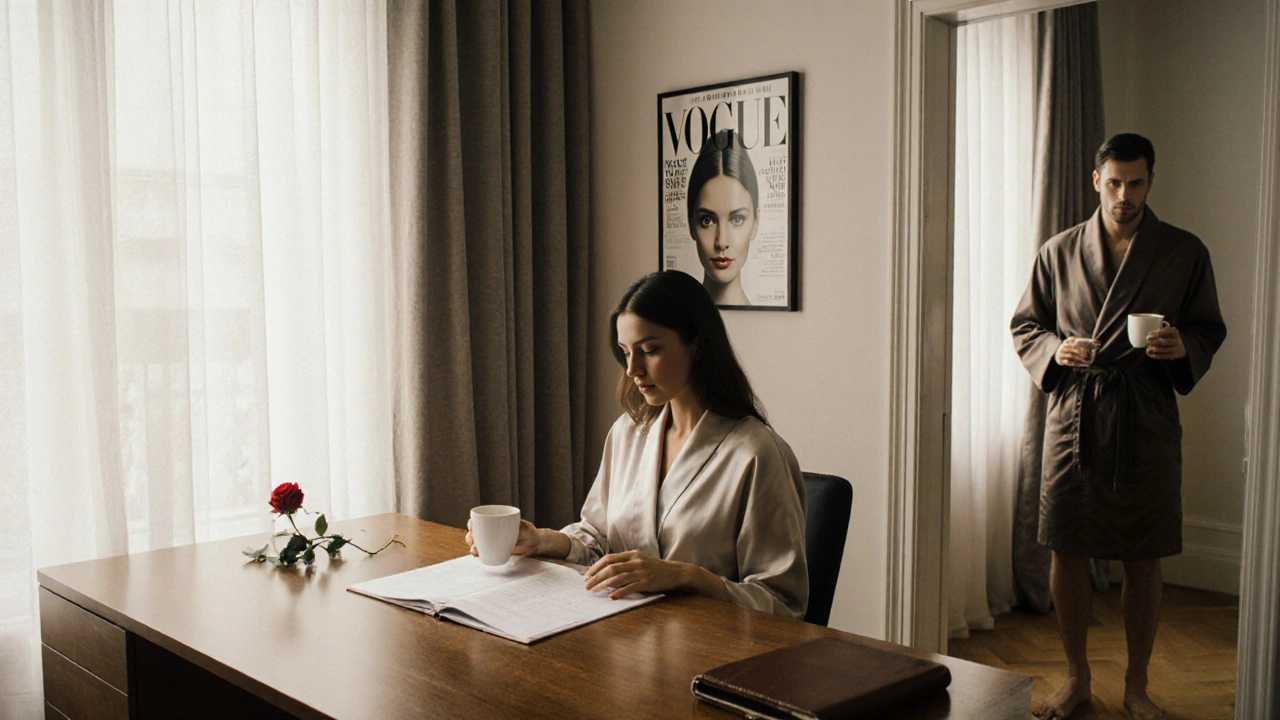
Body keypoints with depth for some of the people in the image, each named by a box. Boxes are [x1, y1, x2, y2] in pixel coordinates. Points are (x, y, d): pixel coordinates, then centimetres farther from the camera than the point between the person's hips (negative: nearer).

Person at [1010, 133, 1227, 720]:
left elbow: (1210, 331, 9)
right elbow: (1024, 324, 11)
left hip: (1147, 422, 0)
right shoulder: (1059, 252, 7)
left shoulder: (1186, 253, 5)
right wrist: (1054, 349, -9)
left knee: (1143, 561, 6)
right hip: (1072, 415, 1)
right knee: (1066, 553, 4)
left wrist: (1184, 347, -13)